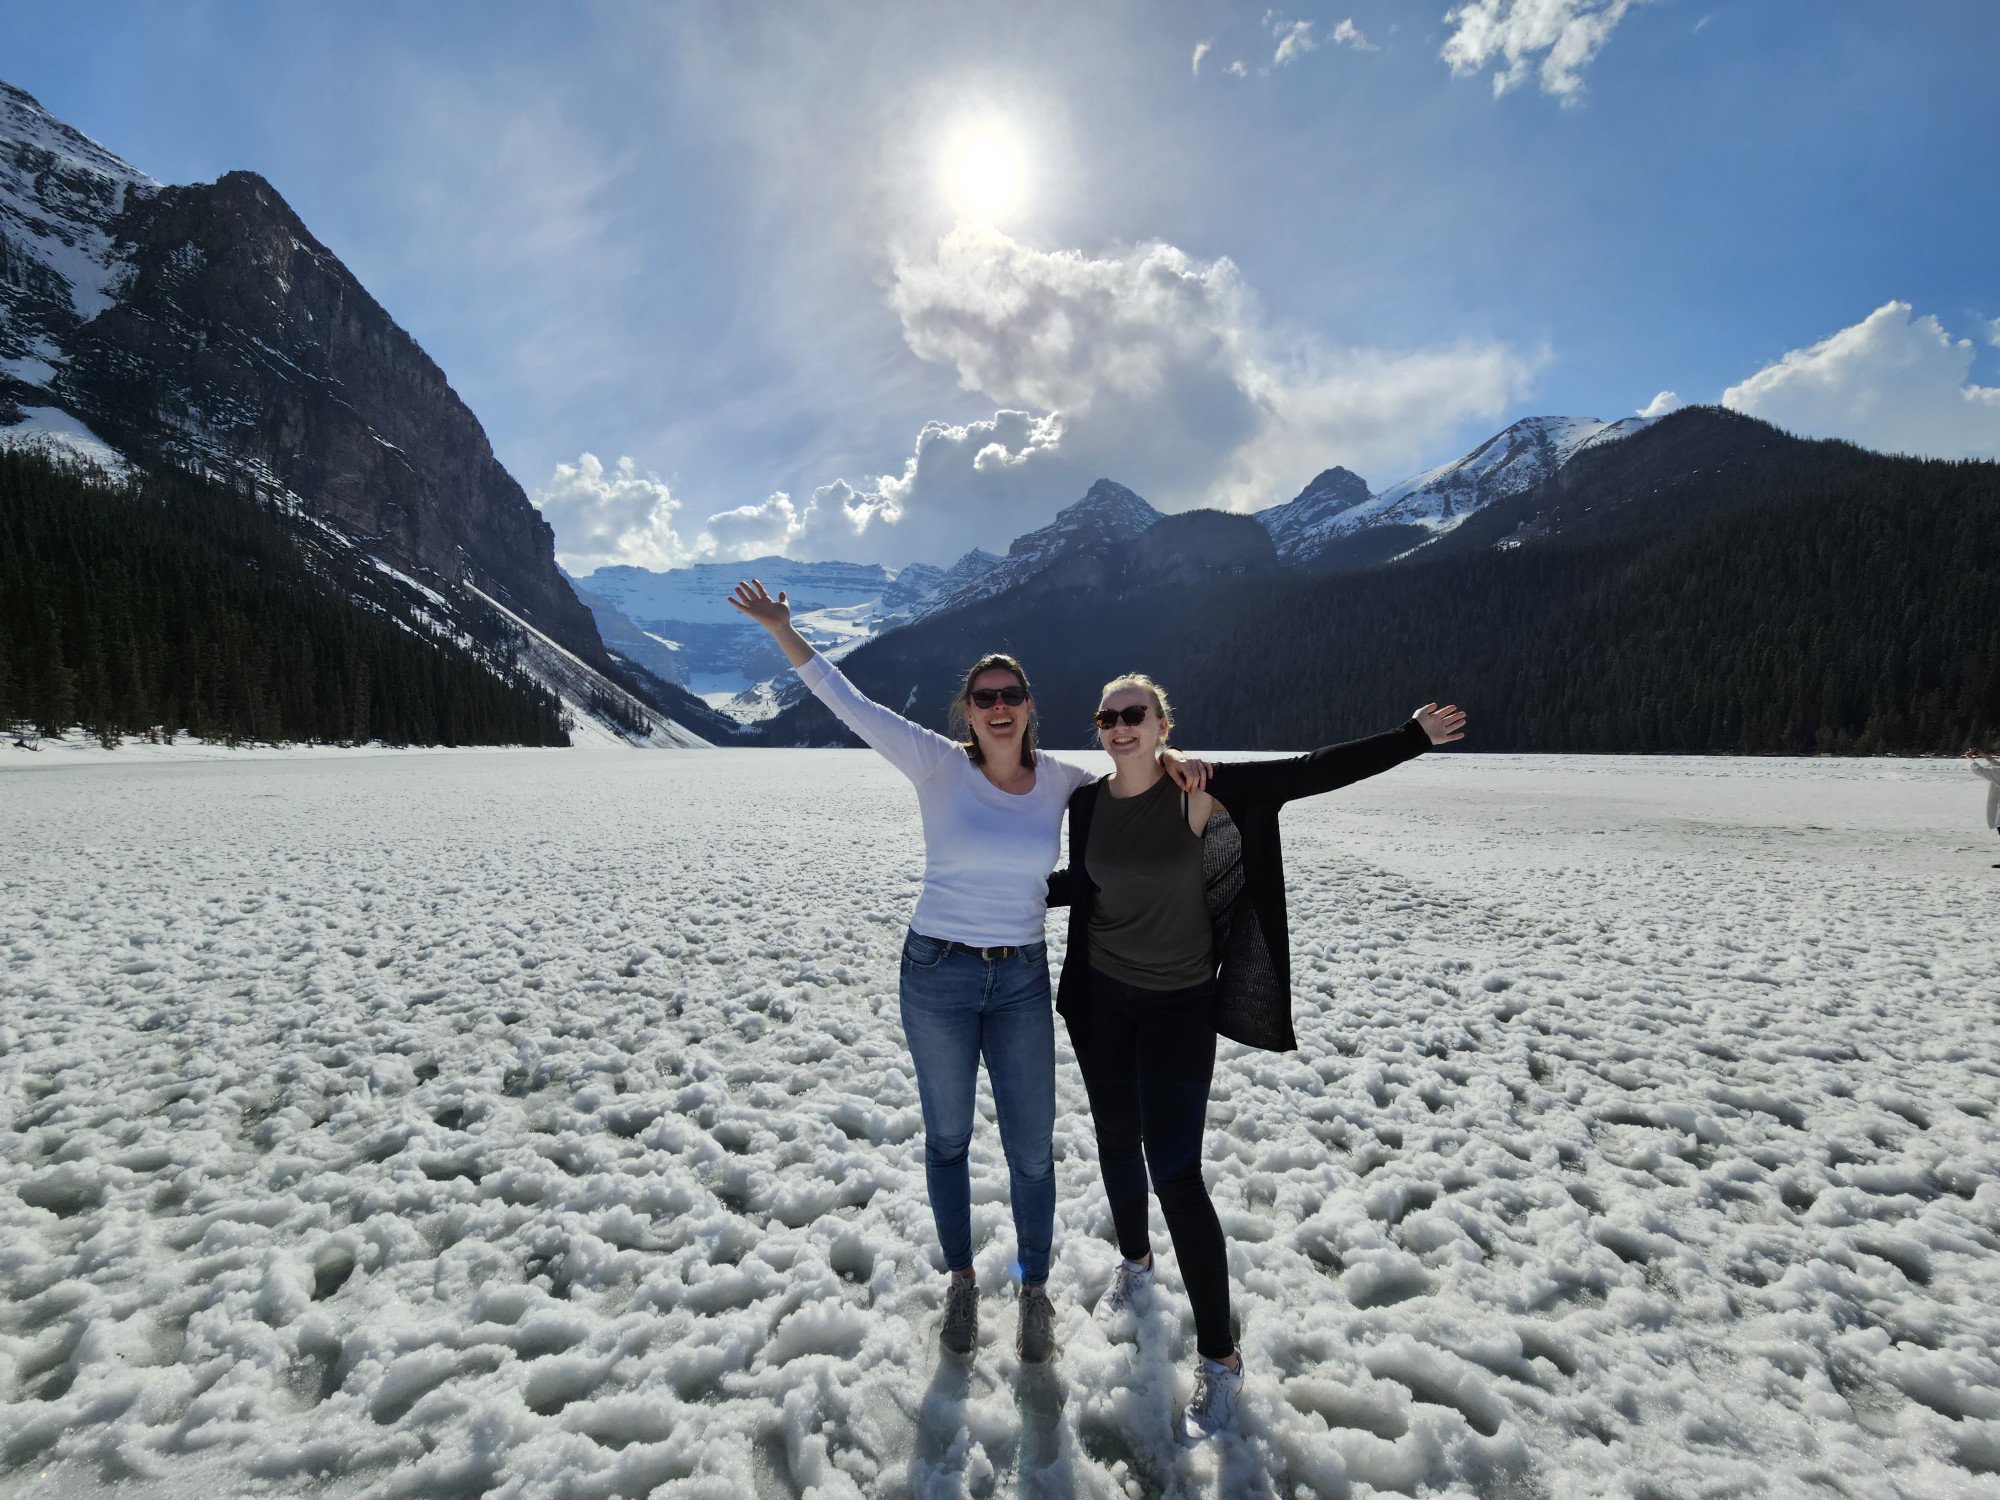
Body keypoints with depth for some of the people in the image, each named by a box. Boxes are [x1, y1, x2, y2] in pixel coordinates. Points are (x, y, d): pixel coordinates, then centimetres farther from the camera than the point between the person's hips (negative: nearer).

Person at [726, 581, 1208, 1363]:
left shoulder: (1060, 781, -2)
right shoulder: (940, 765, -10)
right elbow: (851, 704, -12)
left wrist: (1172, 758, -9)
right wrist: (782, 630, -17)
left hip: (1022, 981, 2)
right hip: (936, 976, -1)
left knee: (1031, 1148, 9)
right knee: (947, 1137, 16)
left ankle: (1034, 1292, 34)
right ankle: (960, 1281, 40)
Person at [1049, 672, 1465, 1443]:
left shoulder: (1198, 788, -17)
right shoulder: (1088, 802, -5)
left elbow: (1307, 773, -14)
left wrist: (1412, 737, -13)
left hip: (1179, 1003, -4)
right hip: (1101, 994, 5)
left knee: (1174, 1172, -5)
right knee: (1117, 1140, 19)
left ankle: (1219, 1358, 13)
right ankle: (1135, 1267, 47)